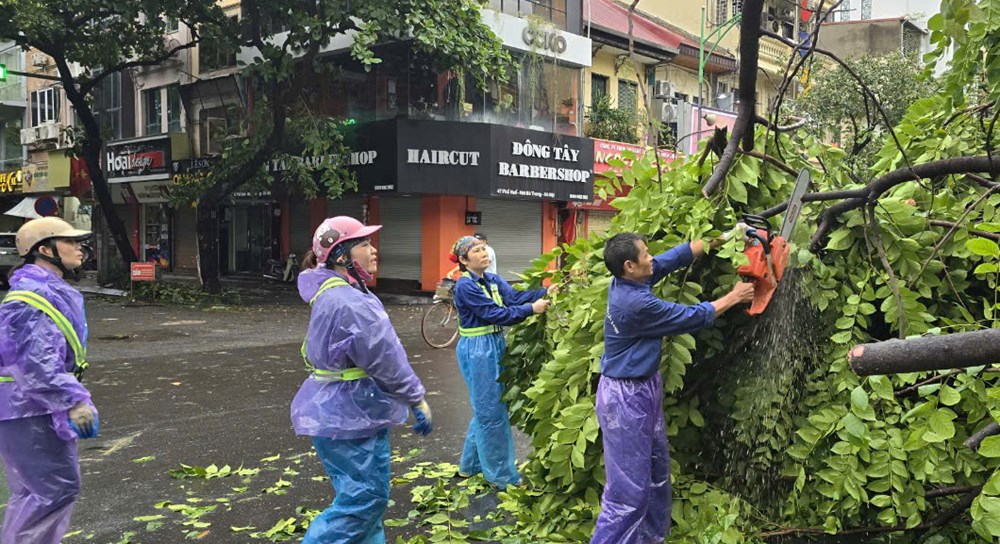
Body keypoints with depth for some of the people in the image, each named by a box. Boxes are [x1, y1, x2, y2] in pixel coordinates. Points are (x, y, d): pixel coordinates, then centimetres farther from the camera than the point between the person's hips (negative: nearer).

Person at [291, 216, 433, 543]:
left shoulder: (333, 294, 10)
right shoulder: (348, 301, -24)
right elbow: (386, 359, -22)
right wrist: (417, 400, -11)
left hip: (344, 411, 11)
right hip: (350, 416, -11)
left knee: (369, 496, 18)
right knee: (362, 499, -2)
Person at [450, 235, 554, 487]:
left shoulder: (492, 280, 8)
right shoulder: (465, 286, -16)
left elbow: (515, 296, -5)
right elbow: (496, 313, -20)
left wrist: (546, 292, -18)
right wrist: (532, 309, -19)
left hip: (494, 346, 9)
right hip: (477, 350, -9)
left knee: (486, 408, 18)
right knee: (491, 412, 1)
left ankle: (470, 465, 34)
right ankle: (501, 475, 14)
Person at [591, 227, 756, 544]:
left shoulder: (628, 279, -3)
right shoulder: (635, 303, -28)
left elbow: (677, 256, 9)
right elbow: (692, 318, -15)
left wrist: (723, 238, 10)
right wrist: (733, 298, 0)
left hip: (643, 389, 10)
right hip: (627, 397, -10)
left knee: (657, 473, 21)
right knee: (628, 488, -5)